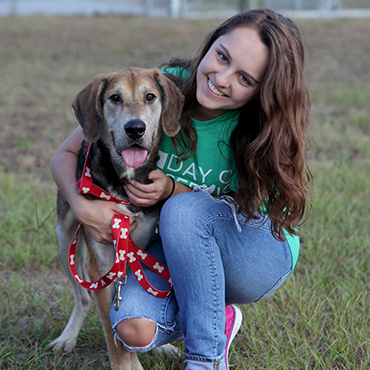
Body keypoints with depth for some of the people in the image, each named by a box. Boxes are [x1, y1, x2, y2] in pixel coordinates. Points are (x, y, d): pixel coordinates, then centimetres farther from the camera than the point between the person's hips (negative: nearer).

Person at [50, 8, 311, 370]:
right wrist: (83, 206, -29)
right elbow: (65, 154, -8)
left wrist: (173, 190, -30)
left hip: (260, 254, -2)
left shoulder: (261, 131, -22)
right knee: (135, 329, -26)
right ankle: (220, 319, 8)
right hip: (176, 251, 3)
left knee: (185, 210, -34)